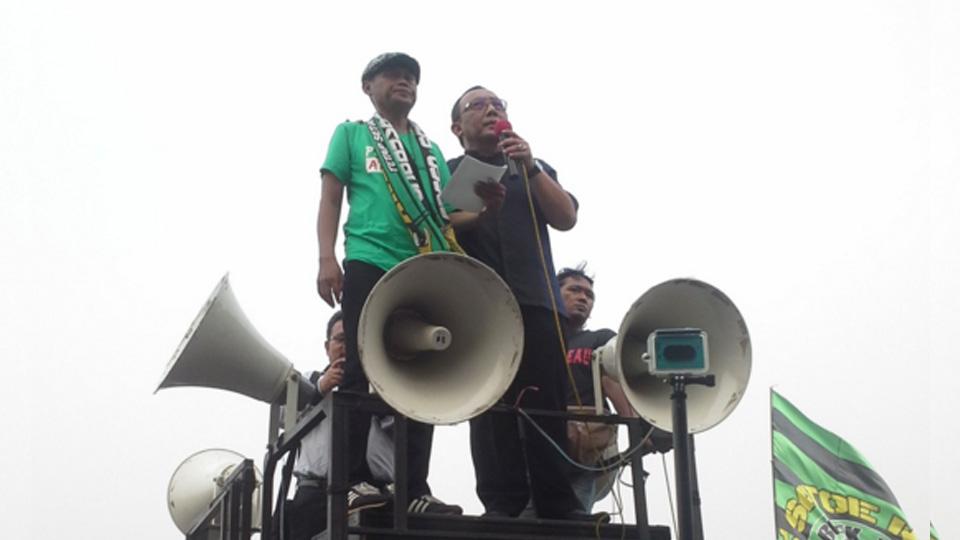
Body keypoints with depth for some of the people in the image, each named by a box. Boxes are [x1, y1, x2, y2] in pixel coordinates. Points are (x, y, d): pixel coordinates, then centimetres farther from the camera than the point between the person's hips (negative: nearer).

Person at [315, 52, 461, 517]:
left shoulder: (431, 150, 24)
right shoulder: (352, 134, 13)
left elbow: (447, 215, 21)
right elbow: (330, 200, 5)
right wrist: (327, 259, -8)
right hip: (370, 267, -4)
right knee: (360, 373, -9)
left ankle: (415, 489, -1)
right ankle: (355, 481, -9)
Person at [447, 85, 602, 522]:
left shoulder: (535, 170, 24)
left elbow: (566, 218, 8)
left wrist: (530, 168, -4)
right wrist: (479, 212, -17)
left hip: (536, 299, 2)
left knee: (548, 403, -8)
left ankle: (557, 502, -11)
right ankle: (501, 503, -15)